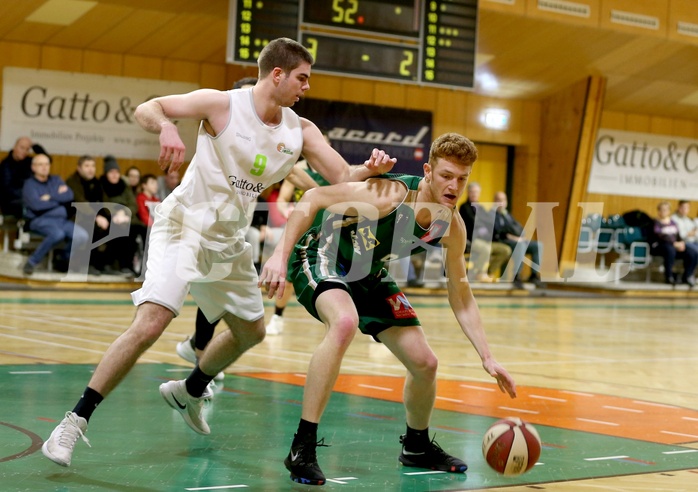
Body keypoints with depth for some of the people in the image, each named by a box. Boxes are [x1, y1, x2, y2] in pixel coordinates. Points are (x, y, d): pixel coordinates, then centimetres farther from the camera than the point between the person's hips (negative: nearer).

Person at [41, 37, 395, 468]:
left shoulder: (300, 131, 1)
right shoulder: (222, 105, -14)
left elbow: (342, 177, -2)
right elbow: (146, 109, -16)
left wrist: (369, 169, -24)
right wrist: (168, 128, -38)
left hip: (229, 239, 7)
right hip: (185, 226, -7)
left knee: (251, 330, 20)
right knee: (150, 323, -24)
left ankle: (189, 392, 45)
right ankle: (75, 420, -17)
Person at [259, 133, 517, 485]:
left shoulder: (452, 227, -11)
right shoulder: (393, 194, -32)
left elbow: (460, 297, -1)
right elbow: (313, 199, -29)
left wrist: (487, 358, -8)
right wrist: (280, 255, -36)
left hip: (369, 276, 7)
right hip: (321, 256, -7)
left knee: (425, 364, 4)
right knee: (345, 321, -39)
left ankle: (416, 446, 35)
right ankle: (302, 448, -32)